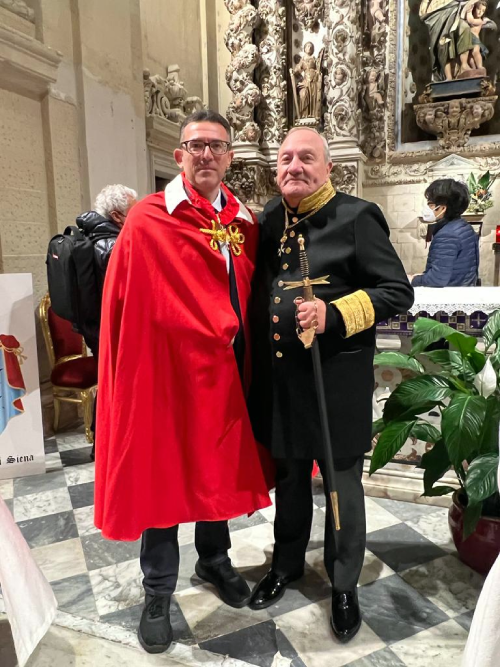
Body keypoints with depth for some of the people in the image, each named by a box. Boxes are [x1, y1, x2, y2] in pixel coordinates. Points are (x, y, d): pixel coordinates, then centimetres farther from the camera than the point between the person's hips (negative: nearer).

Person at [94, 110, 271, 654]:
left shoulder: (246, 222, 6)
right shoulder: (147, 220, -9)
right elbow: (130, 309, -10)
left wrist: (237, 343, 5)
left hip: (225, 371, 5)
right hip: (166, 368, -5)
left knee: (220, 469, 19)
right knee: (162, 476, 9)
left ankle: (214, 559, 45)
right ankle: (158, 594, 30)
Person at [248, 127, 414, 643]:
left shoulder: (356, 217, -7)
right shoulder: (269, 219, 9)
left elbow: (397, 291, -11)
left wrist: (334, 315, -23)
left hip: (336, 381, -4)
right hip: (278, 380, 5)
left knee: (342, 485, 12)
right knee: (288, 478, 21)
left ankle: (343, 586, 34)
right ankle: (286, 565, 44)